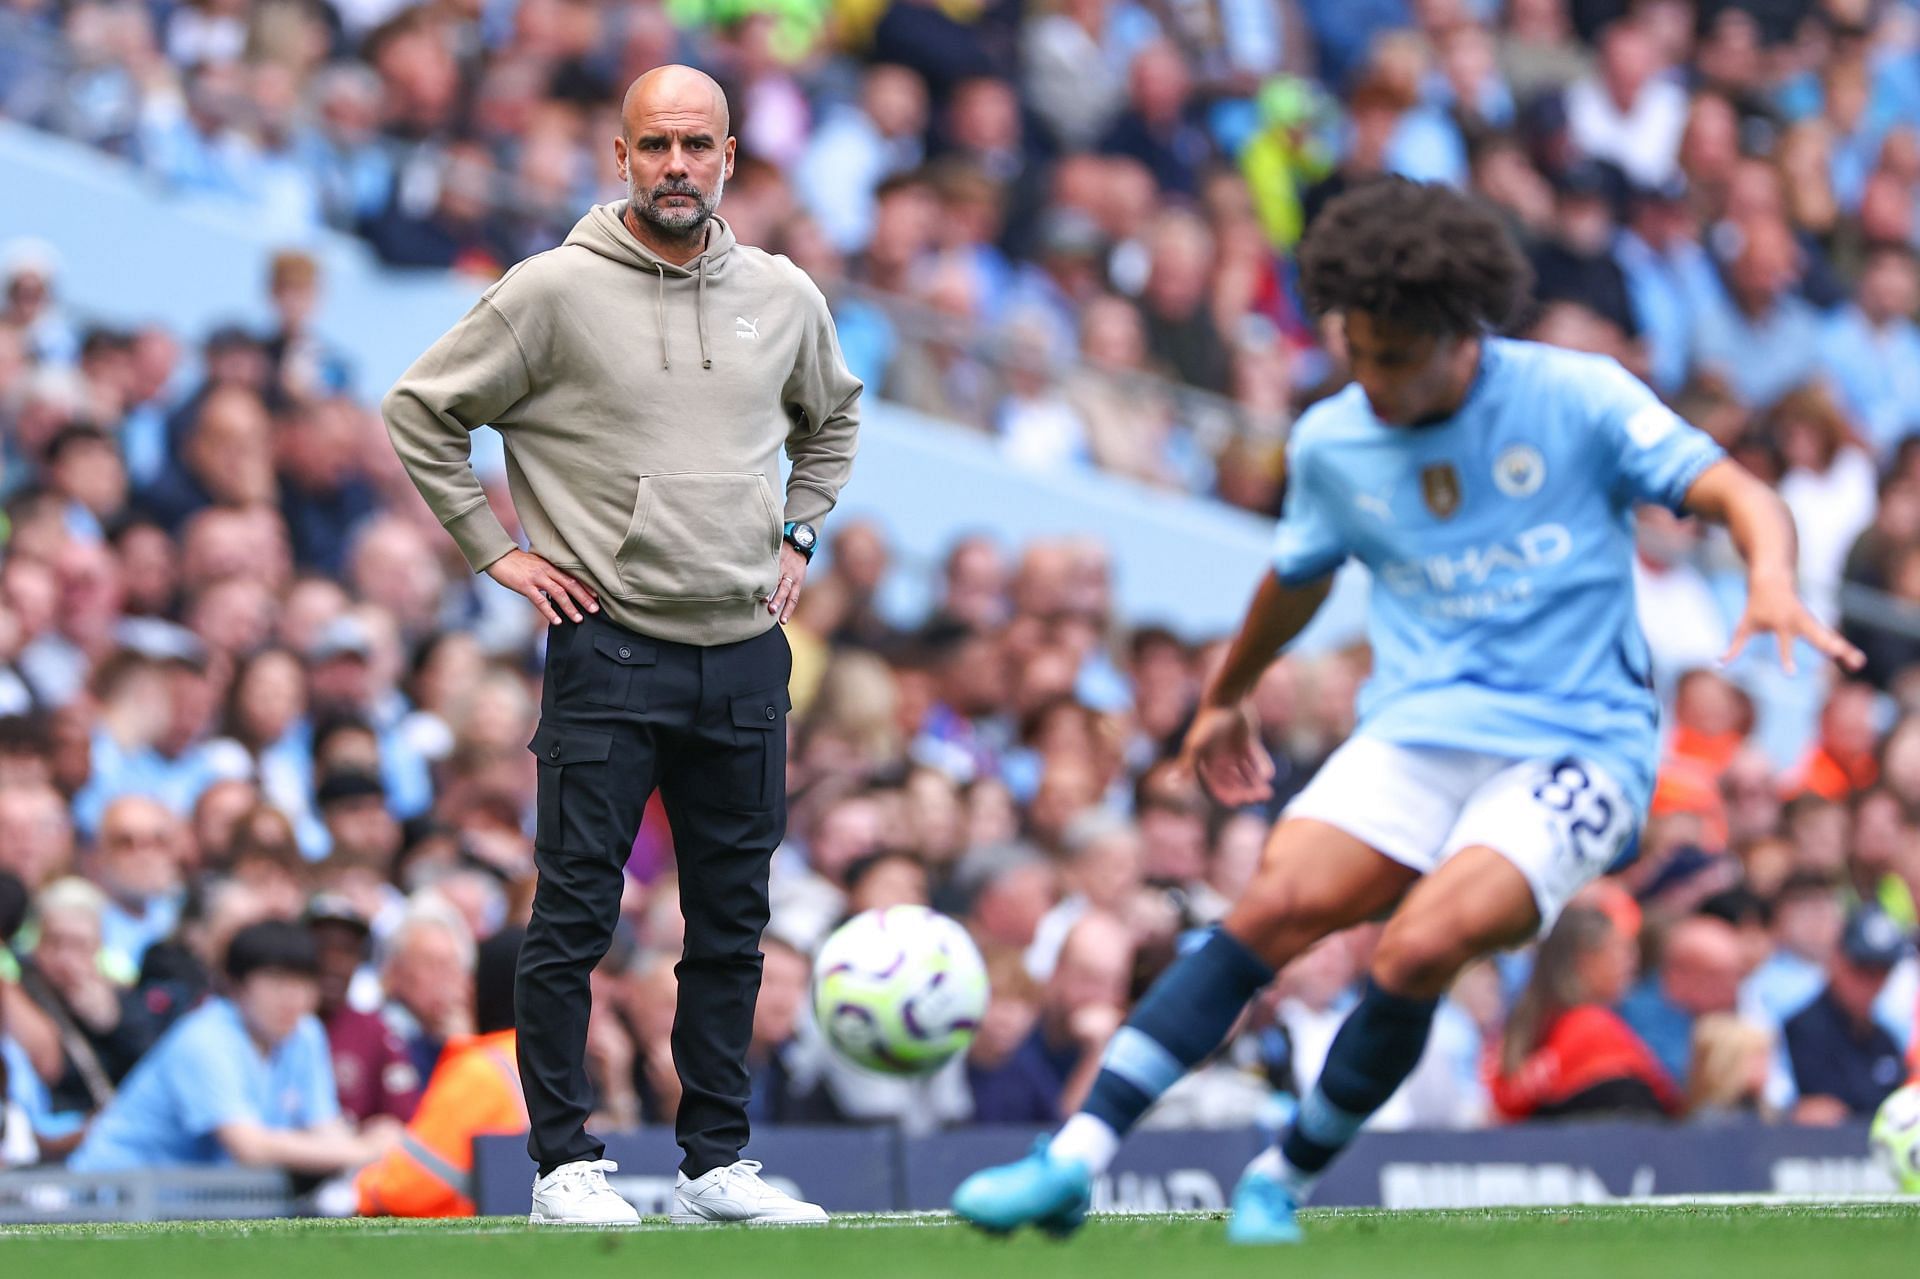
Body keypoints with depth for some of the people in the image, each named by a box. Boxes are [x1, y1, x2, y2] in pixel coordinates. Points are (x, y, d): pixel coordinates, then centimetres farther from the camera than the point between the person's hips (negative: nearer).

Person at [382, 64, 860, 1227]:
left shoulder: (786, 298, 8)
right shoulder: (555, 290, -6)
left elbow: (834, 416, 29)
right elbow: (421, 410, 0)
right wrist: (496, 550, -3)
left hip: (747, 655, 4)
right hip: (609, 647, -4)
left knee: (733, 926, 8)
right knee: (575, 915, -5)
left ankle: (718, 1162, 15)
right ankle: (566, 1161, 1)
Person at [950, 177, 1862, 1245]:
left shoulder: (1576, 398, -6)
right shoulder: (1331, 444, 7)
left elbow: (1737, 495, -9)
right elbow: (1299, 574, 27)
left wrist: (1772, 582, -31)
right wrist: (1228, 697, 43)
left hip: (1577, 745, -3)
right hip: (1418, 731, 4)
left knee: (1422, 946, -27)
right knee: (1280, 905, -23)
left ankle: (1283, 1183, -6)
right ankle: (1078, 1157, -24)